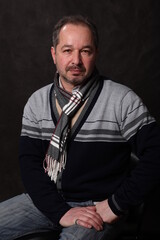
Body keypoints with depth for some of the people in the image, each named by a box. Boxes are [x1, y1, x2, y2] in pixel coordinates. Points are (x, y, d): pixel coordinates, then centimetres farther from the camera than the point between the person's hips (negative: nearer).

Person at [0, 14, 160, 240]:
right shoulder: (37, 101, 2)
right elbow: (29, 162, -2)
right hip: (48, 201, 5)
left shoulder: (123, 100, -10)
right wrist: (60, 212, -14)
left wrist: (117, 205, -14)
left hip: (98, 206, -4)